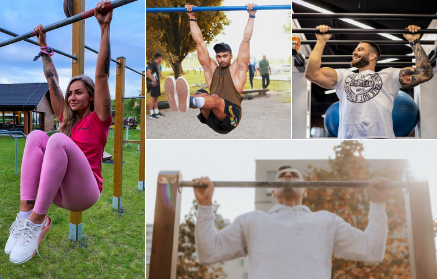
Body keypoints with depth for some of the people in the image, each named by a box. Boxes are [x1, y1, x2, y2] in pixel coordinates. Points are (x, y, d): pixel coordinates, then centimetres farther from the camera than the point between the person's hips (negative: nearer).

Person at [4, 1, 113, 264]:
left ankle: (37, 220, -33)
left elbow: (102, 74, -5)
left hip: (85, 193, -6)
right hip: (59, 192, 6)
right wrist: (45, 47, 32)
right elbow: (52, 81, 26)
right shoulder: (67, 120, 21)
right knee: (37, 135, -14)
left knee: (58, 140, -29)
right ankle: (26, 211, -29)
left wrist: (105, 27, -12)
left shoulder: (98, 119, 5)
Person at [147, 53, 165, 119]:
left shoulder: (157, 64, 17)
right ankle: (151, 114, -8)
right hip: (154, 84, -10)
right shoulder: (152, 64, -13)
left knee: (156, 98, 14)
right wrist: (153, 80, -31)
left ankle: (157, 113, 21)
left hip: (157, 83, 10)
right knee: (153, 98, -9)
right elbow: (148, 72, -26)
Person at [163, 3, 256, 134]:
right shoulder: (211, 68, 24)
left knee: (215, 98, -35)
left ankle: (189, 101, -69)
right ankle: (178, 100, -64)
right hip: (211, 118, 3)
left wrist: (251, 16, 7)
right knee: (204, 96, -29)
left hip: (230, 118, -3)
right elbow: (199, 42, 23)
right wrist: (192, 18, 22)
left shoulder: (237, 69, 15)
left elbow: (245, 40, 10)